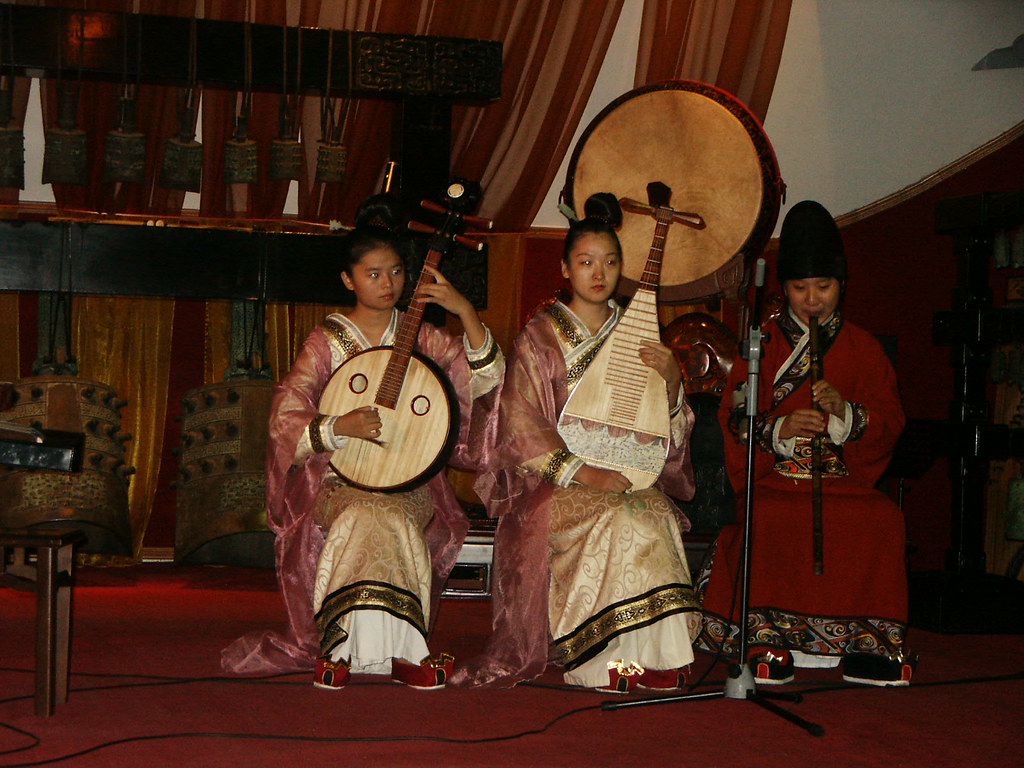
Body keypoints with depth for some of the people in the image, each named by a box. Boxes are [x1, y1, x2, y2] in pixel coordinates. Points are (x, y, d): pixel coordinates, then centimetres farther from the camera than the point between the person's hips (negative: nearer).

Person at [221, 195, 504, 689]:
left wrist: (464, 310, -15)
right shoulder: (327, 342, 5)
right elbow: (284, 421, -4)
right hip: (340, 478, -1)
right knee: (371, 518, -34)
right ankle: (398, 653, -29)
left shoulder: (421, 337, 10)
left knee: (390, 516, -33)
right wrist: (340, 428, -22)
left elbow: (486, 377, -5)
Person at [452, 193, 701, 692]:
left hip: (628, 473, 3)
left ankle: (652, 660, -24)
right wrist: (584, 473, -19)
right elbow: (522, 429, -6)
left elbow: (668, 433, 13)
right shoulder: (539, 337, 4)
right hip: (555, 479, -3)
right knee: (622, 522, -32)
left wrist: (671, 380, -7)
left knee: (656, 517, -30)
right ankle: (616, 663, -26)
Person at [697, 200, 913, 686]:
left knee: (883, 520, -30)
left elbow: (890, 422, 5)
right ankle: (766, 637, -23)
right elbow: (736, 417, 3)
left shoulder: (863, 348, 15)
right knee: (768, 520, -34)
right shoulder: (764, 344, 12)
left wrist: (845, 410, -15)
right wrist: (780, 429, -17)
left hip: (846, 478, 1)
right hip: (775, 477, -1)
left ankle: (867, 639, -20)